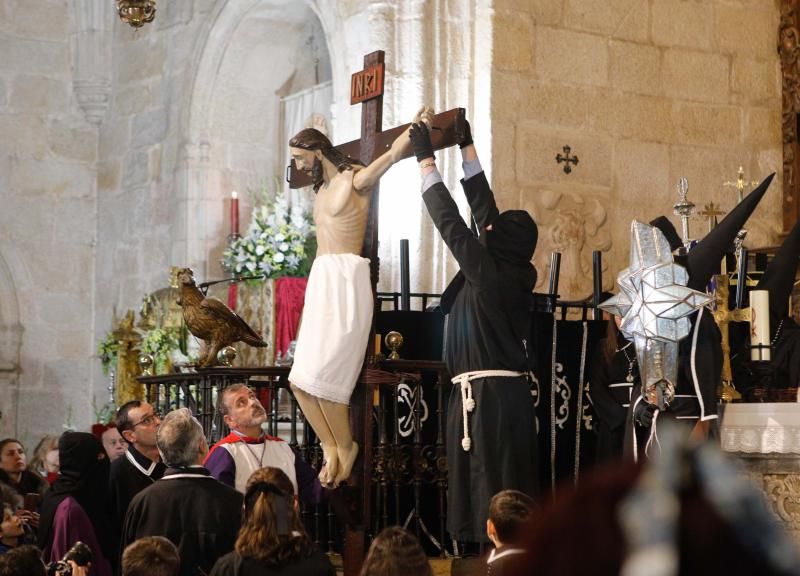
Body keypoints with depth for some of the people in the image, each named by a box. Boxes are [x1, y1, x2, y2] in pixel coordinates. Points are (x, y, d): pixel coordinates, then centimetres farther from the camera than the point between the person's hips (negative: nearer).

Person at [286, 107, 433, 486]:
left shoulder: (355, 180, -4)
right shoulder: (322, 188, 19)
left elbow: (395, 153, -13)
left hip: (345, 282, -8)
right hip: (321, 281, 8)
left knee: (320, 376, -15)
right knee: (301, 380, -2)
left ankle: (345, 446, 2)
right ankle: (331, 447, 8)